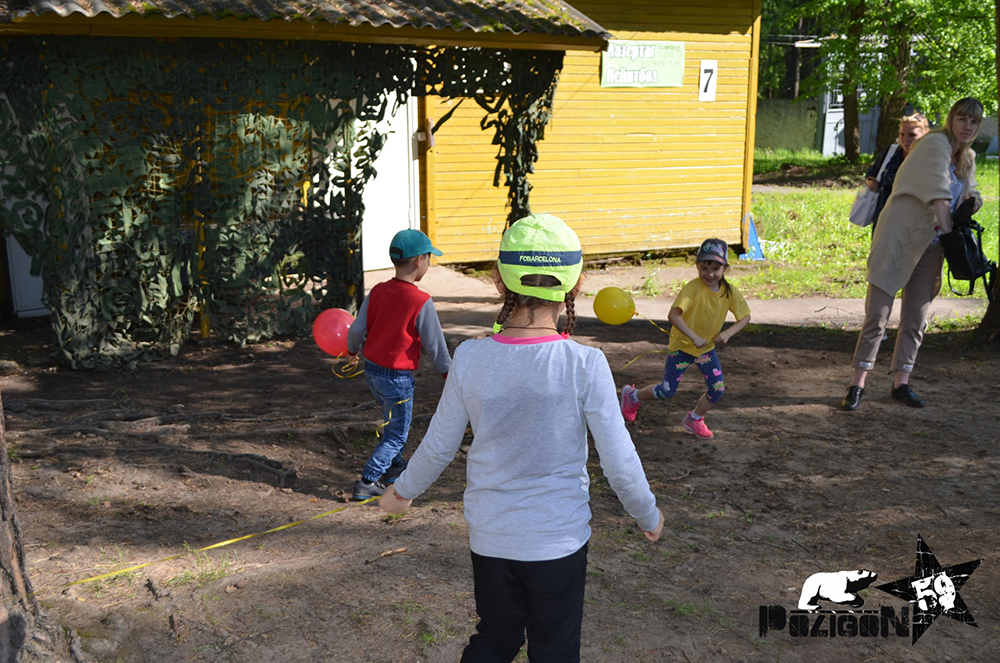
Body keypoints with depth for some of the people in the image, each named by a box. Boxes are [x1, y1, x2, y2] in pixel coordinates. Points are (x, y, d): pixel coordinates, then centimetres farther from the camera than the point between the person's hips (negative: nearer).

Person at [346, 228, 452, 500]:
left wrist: (352, 350, 22)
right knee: (397, 435, 8)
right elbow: (434, 344, -10)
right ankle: (367, 482, 5)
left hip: (372, 370, 7)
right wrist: (448, 372, 6)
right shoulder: (421, 302, -19)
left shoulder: (377, 292, -3)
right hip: (398, 378, -7)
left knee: (393, 420, 28)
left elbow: (356, 331, 0)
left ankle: (394, 467, 42)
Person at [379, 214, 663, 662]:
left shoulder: (470, 358, -13)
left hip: (489, 536, 2)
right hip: (559, 537, -2)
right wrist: (648, 516, 7)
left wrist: (403, 491, 19)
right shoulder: (585, 365, -19)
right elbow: (619, 462, -12)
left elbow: (439, 448, -1)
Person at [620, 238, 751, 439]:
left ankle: (694, 419, 25)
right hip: (681, 346, -5)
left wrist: (727, 333, -17)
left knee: (717, 390, -2)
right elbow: (673, 315, -35)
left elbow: (745, 316, -1)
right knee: (667, 391, 1)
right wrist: (694, 337, -39)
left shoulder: (729, 292, -10)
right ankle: (632, 396, 29)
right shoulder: (693, 287, -26)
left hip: (707, 348, 5)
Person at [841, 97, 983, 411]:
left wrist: (972, 202, 1)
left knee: (916, 320, 8)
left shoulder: (968, 159, 14)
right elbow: (939, 194, -20)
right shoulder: (935, 143, -10)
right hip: (899, 240, -8)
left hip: (929, 248, 8)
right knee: (876, 316, -6)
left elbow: (972, 193, 26)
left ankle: (901, 383, 17)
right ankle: (858, 384, 0)